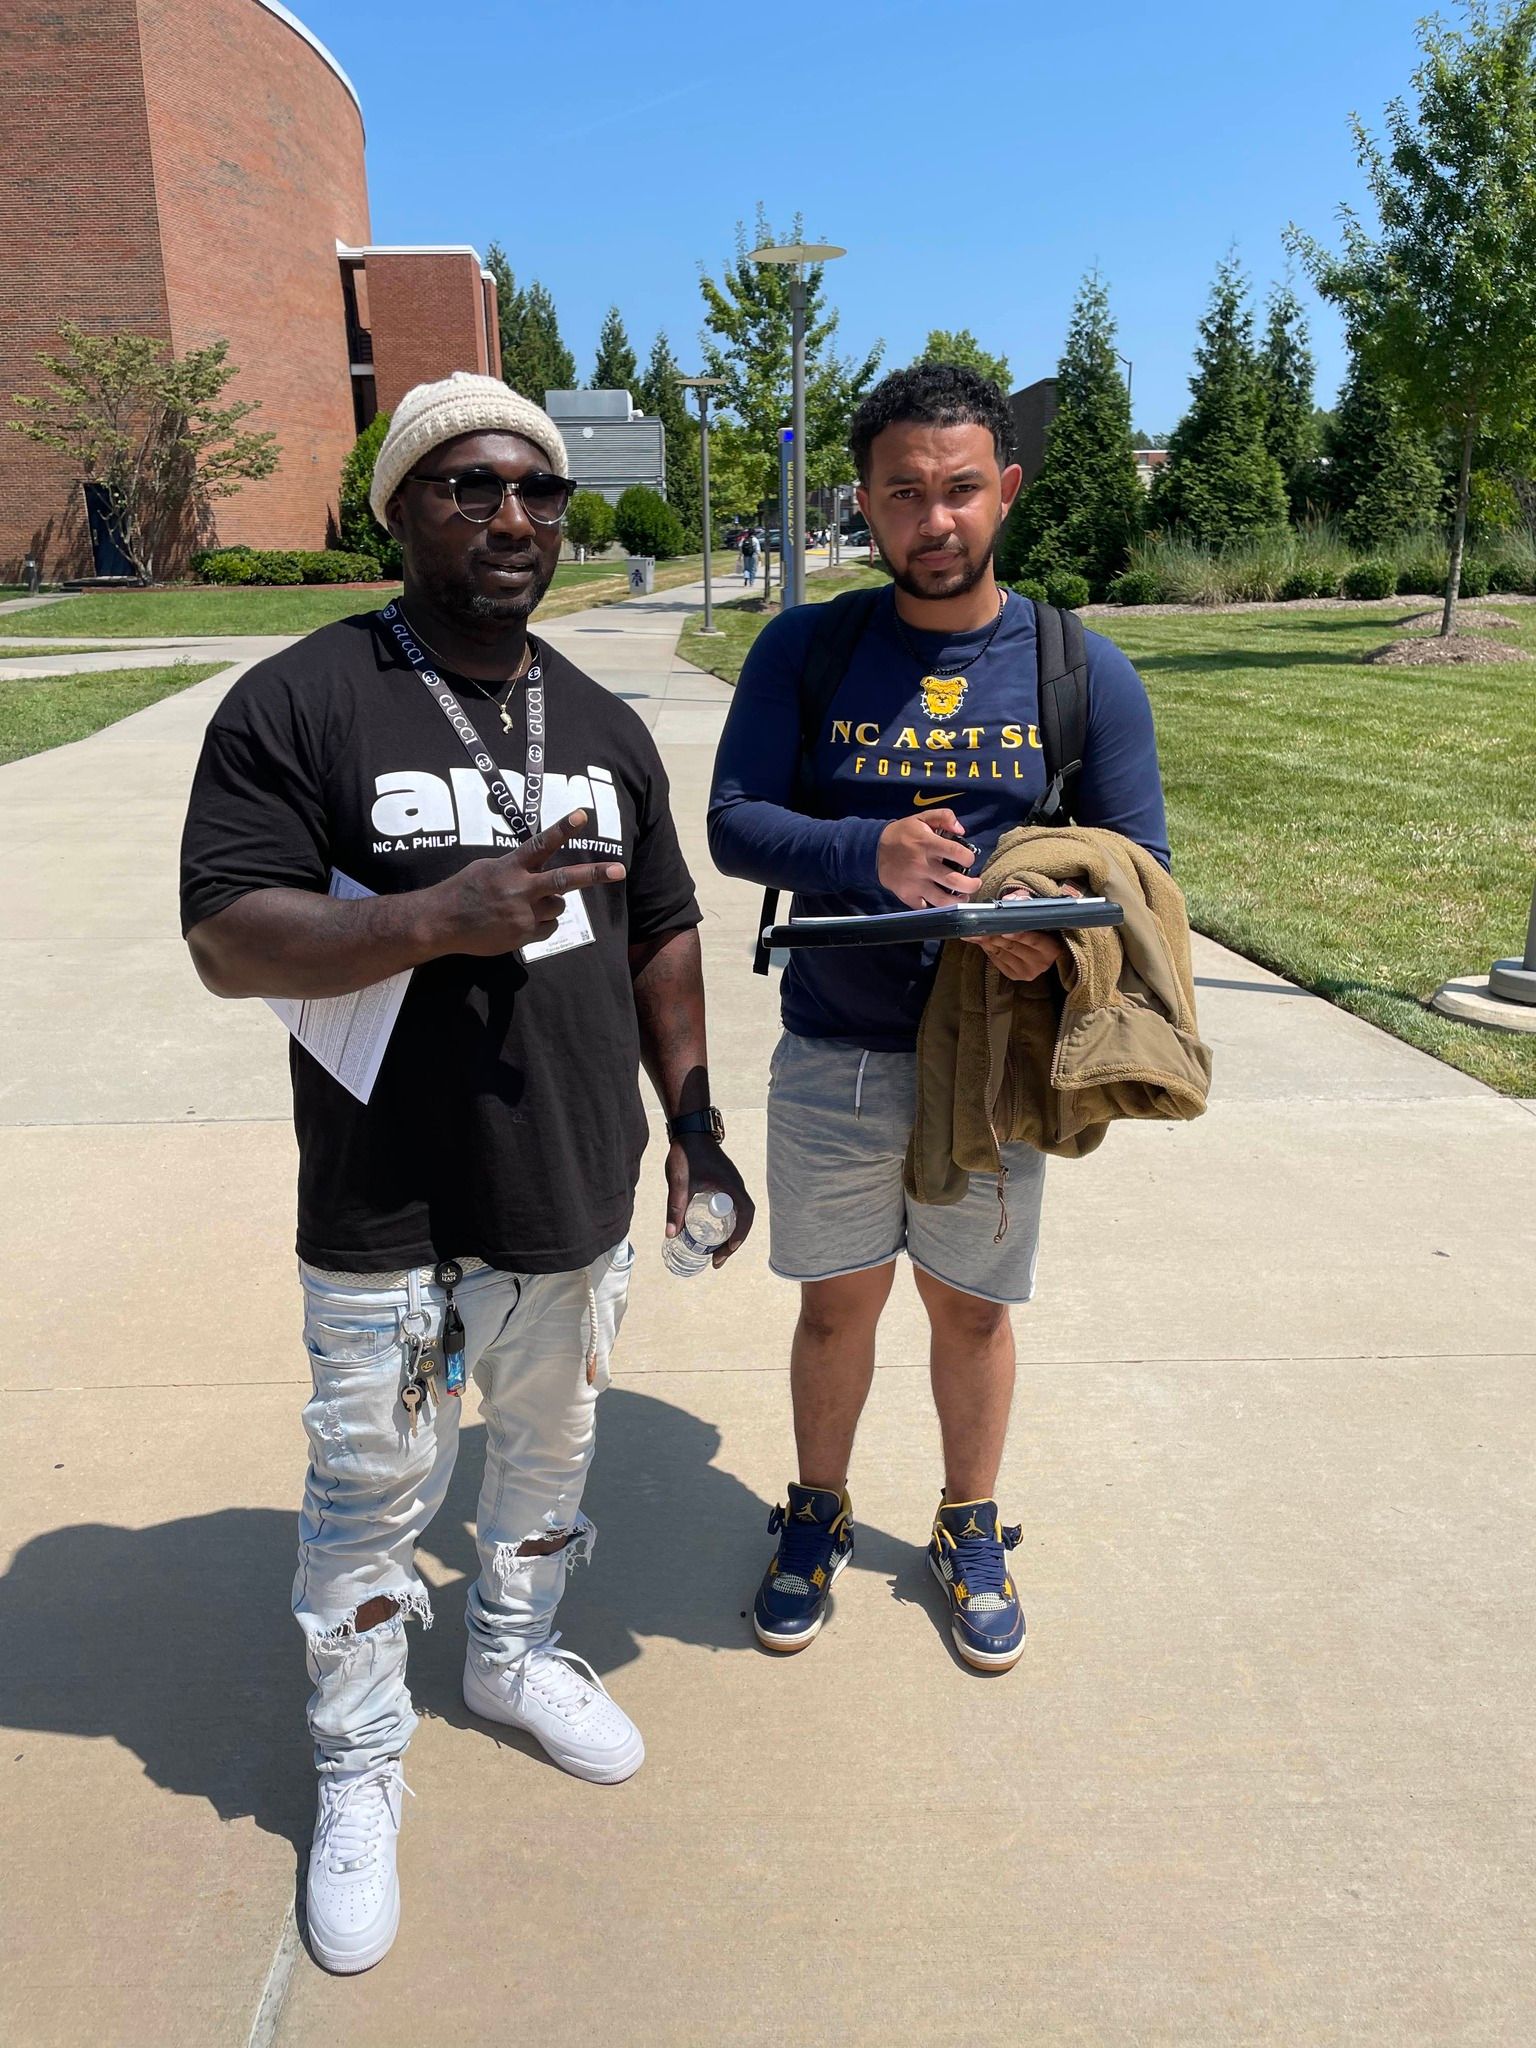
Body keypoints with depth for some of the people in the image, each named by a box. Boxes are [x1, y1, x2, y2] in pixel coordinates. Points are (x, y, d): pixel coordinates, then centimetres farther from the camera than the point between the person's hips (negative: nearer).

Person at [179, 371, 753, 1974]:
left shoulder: (604, 728, 8)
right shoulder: (296, 704, -10)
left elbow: (661, 936, 12)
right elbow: (225, 938, -16)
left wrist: (692, 1122, 9)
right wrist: (443, 915, -30)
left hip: (581, 1199, 5)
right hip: (392, 1223, -5)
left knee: (547, 1460, 23)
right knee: (370, 1503, 11)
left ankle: (514, 1657, 50)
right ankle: (357, 1771, 36)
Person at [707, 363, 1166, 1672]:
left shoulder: (1083, 670, -2)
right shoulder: (805, 651, -2)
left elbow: (1138, 861, -2)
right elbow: (733, 824, -8)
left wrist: (1063, 934, -25)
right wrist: (867, 850, -28)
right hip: (835, 1056, 0)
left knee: (972, 1308, 16)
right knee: (838, 1305, 14)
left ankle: (971, 1528, 40)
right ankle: (820, 1513, 40)